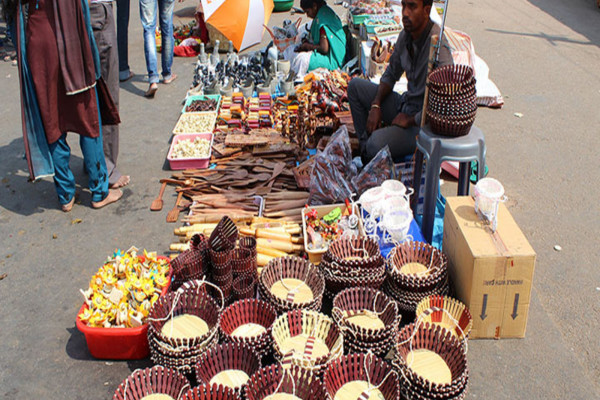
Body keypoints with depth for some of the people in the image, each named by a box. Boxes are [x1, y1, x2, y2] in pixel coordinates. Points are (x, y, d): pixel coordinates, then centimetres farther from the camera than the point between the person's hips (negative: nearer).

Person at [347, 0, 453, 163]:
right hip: (404, 104, 9)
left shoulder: (437, 46, -28)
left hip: (423, 122, -9)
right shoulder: (406, 35, -1)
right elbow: (390, 75, 16)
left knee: (377, 144, -33)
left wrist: (410, 120, -20)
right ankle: (365, 148, 8)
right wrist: (375, 105, 1)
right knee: (355, 86, 9)